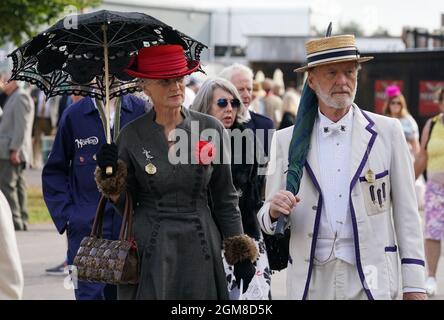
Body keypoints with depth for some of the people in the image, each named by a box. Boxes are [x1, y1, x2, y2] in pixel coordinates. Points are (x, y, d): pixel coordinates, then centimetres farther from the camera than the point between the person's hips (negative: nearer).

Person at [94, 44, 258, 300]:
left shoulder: (211, 129, 1)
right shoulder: (132, 136, 0)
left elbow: (225, 199, 8)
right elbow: (125, 204, 5)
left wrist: (240, 254, 5)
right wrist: (111, 177, -13)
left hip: (200, 248, 1)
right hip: (149, 250, -1)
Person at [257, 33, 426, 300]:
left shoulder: (387, 132, 3)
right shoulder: (286, 141, 7)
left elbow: (406, 213, 3)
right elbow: (269, 224, 9)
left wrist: (414, 285, -2)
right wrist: (274, 211, -14)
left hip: (371, 281, -1)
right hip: (311, 283, 1)